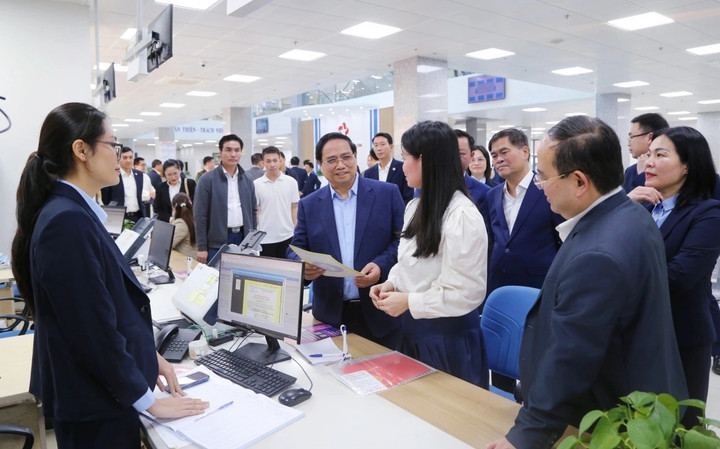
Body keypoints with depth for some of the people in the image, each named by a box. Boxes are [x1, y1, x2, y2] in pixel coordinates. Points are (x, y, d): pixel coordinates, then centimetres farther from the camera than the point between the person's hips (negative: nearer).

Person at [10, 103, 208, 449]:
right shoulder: (68, 221, -26)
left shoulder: (76, 212, 6)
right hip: (95, 402, -9)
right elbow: (94, 328, -26)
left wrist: (148, 355, 9)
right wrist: (149, 402, -16)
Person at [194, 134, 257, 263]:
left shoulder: (247, 180, 8)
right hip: (217, 242, -4)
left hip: (243, 238, 4)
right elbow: (200, 215, -7)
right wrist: (202, 247, -9)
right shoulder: (207, 180, -6)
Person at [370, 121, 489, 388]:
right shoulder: (415, 207, 5)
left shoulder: (462, 216, -23)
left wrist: (408, 301, -21)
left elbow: (468, 292, -24)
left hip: (448, 336, -8)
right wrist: (391, 283, -3)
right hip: (413, 328, 8)